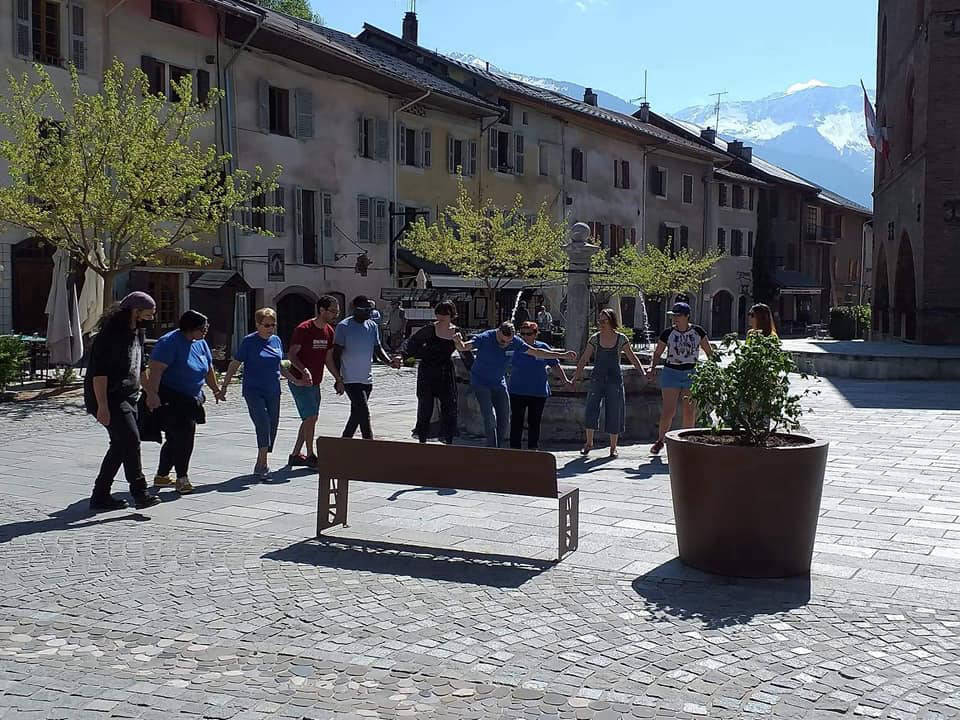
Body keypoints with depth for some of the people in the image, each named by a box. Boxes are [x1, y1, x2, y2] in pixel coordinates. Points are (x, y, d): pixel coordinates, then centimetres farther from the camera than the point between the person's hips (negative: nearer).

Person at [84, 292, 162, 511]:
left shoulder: (137, 333, 13)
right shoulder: (111, 332, -16)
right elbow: (99, 371, -20)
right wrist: (102, 406, -24)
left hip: (128, 397, 10)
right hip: (109, 397, -10)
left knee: (121, 444, 9)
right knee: (131, 440, -15)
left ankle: (100, 496, 16)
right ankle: (140, 492, -10)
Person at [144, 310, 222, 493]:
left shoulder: (201, 343, 9)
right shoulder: (169, 342, -17)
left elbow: (209, 369, 22)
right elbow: (155, 369, -24)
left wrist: (215, 389, 27)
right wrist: (152, 394, -32)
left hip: (191, 400, 9)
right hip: (169, 400, -9)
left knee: (176, 439, 13)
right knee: (184, 435, -16)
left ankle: (161, 476, 25)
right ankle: (182, 478, -10)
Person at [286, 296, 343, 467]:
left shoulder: (329, 331, 7)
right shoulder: (304, 329, -16)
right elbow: (291, 354, -16)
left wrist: (338, 379, 7)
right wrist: (304, 370, -32)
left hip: (314, 382, 8)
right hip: (299, 381, -8)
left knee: (311, 419, 11)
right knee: (310, 417, -9)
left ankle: (295, 455, 20)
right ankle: (310, 456, 3)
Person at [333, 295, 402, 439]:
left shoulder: (373, 326, 9)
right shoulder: (343, 327, -10)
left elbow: (378, 348, 14)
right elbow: (337, 354, -9)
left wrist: (389, 361, -7)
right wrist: (338, 379, -15)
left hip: (367, 379, 7)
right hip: (351, 380, -7)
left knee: (356, 414, 12)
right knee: (364, 413, -14)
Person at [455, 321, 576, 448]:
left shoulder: (515, 342, -9)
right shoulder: (484, 339, -22)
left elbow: (536, 352, 0)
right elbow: (464, 347, -31)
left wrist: (562, 355, 0)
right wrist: (458, 342, -56)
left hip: (499, 384, 5)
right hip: (480, 383, -5)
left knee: (504, 422, 3)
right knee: (490, 418, -19)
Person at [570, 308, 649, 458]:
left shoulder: (621, 339, -1)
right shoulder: (594, 338, 2)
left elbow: (632, 358, 5)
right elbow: (584, 359, 4)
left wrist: (643, 373, -7)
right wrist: (576, 378, -2)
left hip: (615, 379, -1)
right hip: (597, 378, 1)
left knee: (614, 412, 1)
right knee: (591, 410, -9)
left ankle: (613, 447, 13)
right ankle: (589, 443, 6)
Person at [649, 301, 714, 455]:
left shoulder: (698, 331, 1)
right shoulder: (668, 333, -1)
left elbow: (709, 352, 10)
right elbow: (657, 353, 8)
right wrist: (653, 366, -6)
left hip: (692, 373, 1)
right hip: (671, 373, -1)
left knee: (690, 411, 3)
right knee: (668, 410, -7)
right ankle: (660, 440, 9)